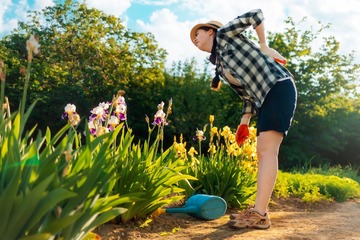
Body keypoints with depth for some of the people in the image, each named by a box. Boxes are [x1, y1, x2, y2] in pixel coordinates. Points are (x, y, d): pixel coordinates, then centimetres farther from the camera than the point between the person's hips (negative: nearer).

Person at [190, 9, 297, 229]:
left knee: (267, 150, -15)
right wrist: (245, 121, 12)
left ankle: (259, 214, -17)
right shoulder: (220, 65, 23)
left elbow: (256, 15, -3)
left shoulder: (224, 34, 5)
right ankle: (259, 210, 11)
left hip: (278, 87, -9)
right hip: (266, 98, 9)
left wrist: (264, 47, 1)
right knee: (263, 152, 6)